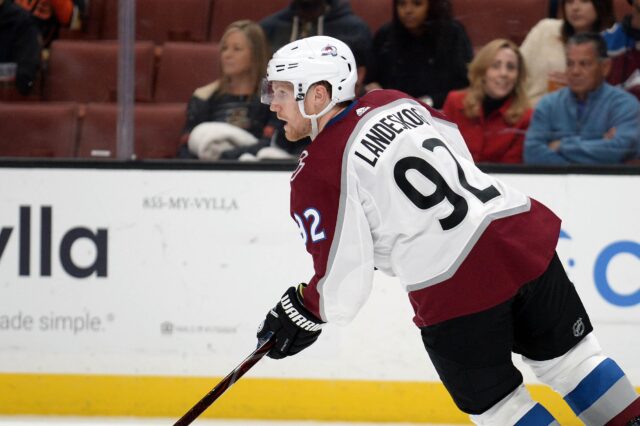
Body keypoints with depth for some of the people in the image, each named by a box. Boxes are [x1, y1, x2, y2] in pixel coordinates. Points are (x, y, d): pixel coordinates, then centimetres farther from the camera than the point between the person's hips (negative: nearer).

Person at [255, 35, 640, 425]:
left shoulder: (318, 175, -8)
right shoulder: (394, 103, 11)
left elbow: (343, 277, -8)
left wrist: (306, 311, 12)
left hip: (458, 290, -7)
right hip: (526, 238, 7)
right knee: (566, 354, 21)